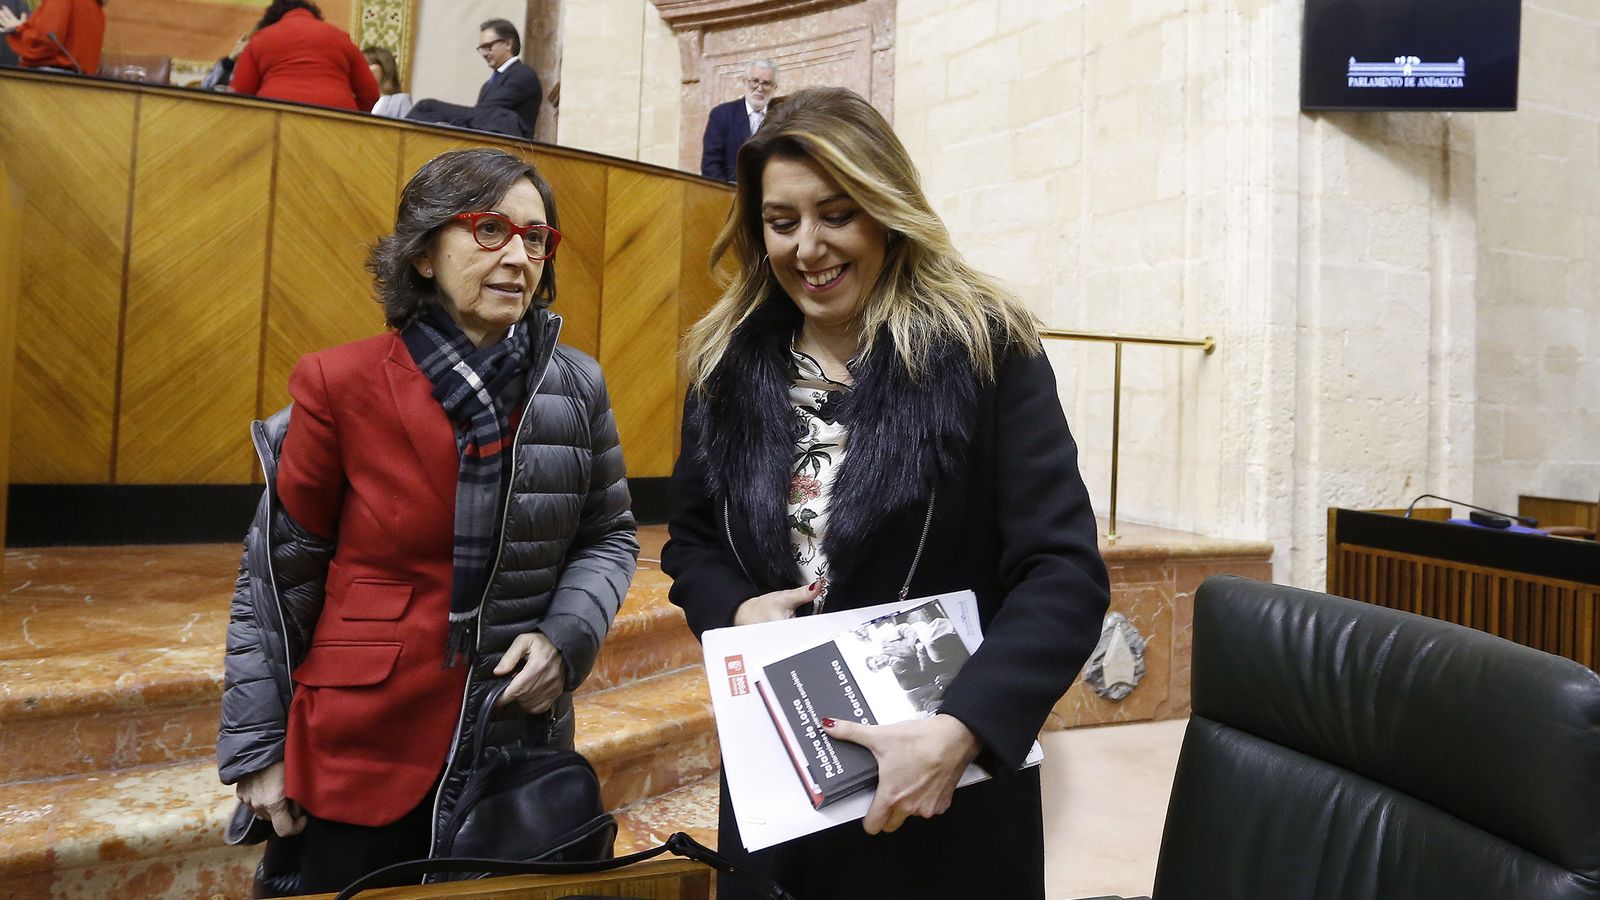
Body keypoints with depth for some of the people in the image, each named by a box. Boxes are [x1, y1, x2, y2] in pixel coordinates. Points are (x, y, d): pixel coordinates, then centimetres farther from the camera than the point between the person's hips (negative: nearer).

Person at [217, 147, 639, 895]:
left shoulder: (576, 387, -4)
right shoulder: (341, 385, -11)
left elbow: (609, 536, 7)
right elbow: (279, 572, -3)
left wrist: (567, 635, -11)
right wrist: (255, 747, 0)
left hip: (520, 751, 2)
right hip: (360, 756, -2)